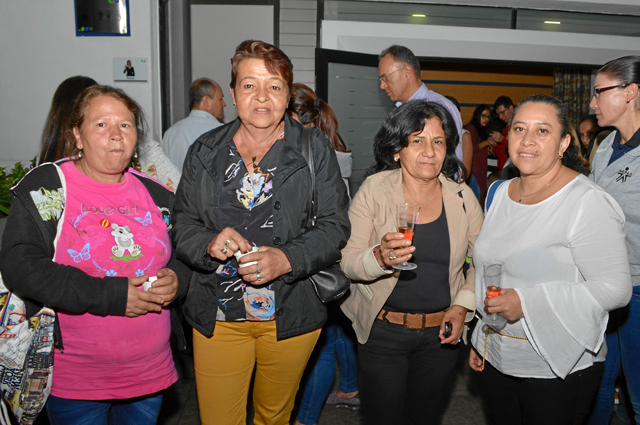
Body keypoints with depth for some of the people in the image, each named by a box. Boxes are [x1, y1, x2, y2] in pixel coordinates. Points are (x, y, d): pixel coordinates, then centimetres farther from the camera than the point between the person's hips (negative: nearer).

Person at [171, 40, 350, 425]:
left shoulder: (315, 149, -2)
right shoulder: (205, 152, 4)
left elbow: (335, 225, -6)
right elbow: (182, 223, 5)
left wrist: (286, 259, -22)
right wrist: (209, 244, -18)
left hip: (290, 316, 0)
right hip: (217, 316, 1)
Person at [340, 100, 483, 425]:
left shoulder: (462, 197, -2)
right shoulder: (374, 190, -10)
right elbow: (347, 261, -14)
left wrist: (463, 305, -4)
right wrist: (379, 257, -33)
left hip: (440, 334, 3)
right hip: (382, 331, -2)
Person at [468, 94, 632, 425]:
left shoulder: (588, 203, -16)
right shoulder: (501, 193, 6)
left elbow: (615, 288, -19)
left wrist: (527, 302, -27)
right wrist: (480, 339, 18)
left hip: (559, 371, -6)